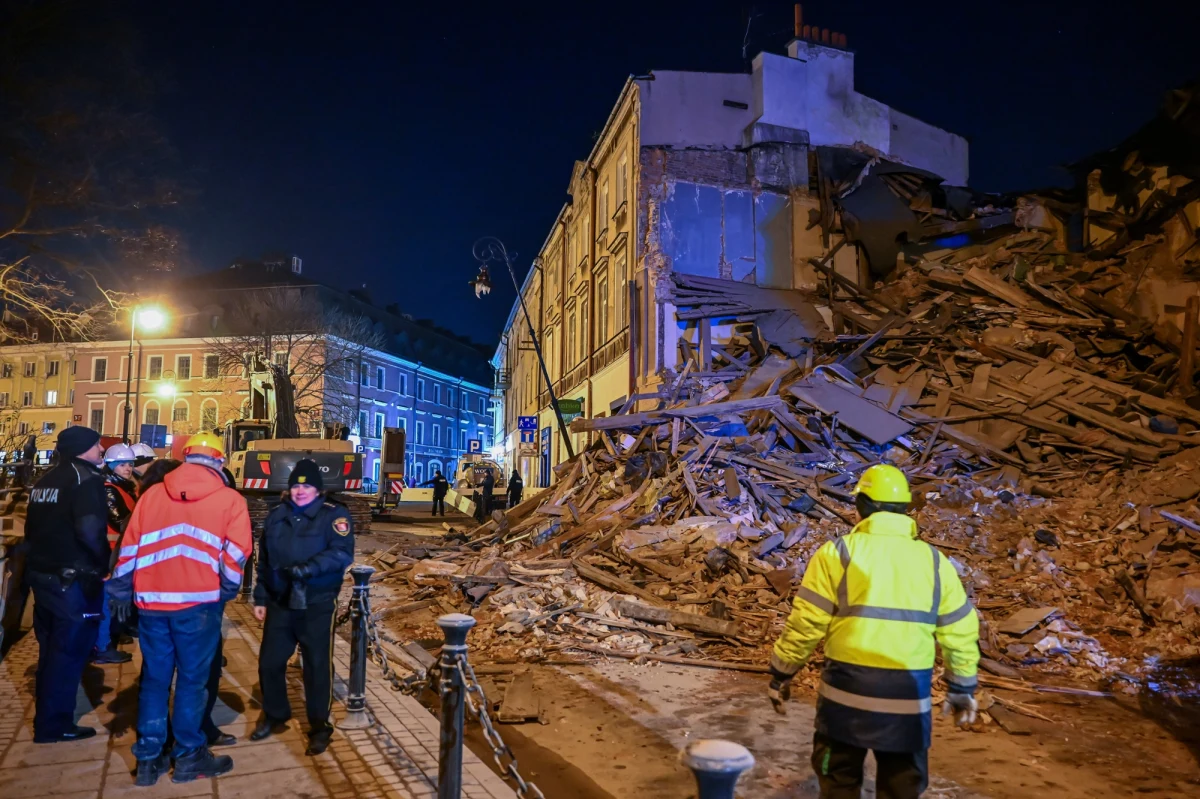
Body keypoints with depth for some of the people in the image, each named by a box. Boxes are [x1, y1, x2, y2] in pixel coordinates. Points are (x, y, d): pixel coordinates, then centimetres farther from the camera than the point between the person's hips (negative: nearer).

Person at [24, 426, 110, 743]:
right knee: (69, 650, 1)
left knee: (51, 647, 20)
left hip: (42, 574, 9)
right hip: (74, 579, -9)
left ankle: (46, 714, 32)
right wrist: (103, 562, -14)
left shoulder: (45, 480, 13)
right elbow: (90, 529, -29)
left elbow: (32, 528, 20)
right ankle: (53, 724, 8)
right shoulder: (86, 478, -16)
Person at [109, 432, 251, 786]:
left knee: (154, 678, 15)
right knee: (192, 679, 8)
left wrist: (122, 593, 18)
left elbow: (129, 546, 10)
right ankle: (189, 756, 16)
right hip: (198, 602, -3)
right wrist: (225, 593, 8)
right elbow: (235, 556, -6)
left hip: (151, 601, 4)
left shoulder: (152, 493, 9)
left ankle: (148, 758, 21)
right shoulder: (230, 499, -1)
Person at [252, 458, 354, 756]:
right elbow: (263, 561, 15)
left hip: (317, 606, -4)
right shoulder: (276, 516, 8)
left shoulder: (333, 515, -7)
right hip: (279, 604, 5)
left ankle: (319, 727, 17)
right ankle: (274, 715, 35)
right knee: (270, 662, 12)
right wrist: (260, 598, 12)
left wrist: (307, 568, -31)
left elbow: (342, 553, -21)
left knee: (318, 666, 2)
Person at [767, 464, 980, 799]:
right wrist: (962, 689, 24)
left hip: (847, 690, -2)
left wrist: (781, 674, 5)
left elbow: (805, 623, -7)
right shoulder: (935, 561, 4)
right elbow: (960, 634, 10)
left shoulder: (838, 552, -6)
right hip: (909, 696, 2)